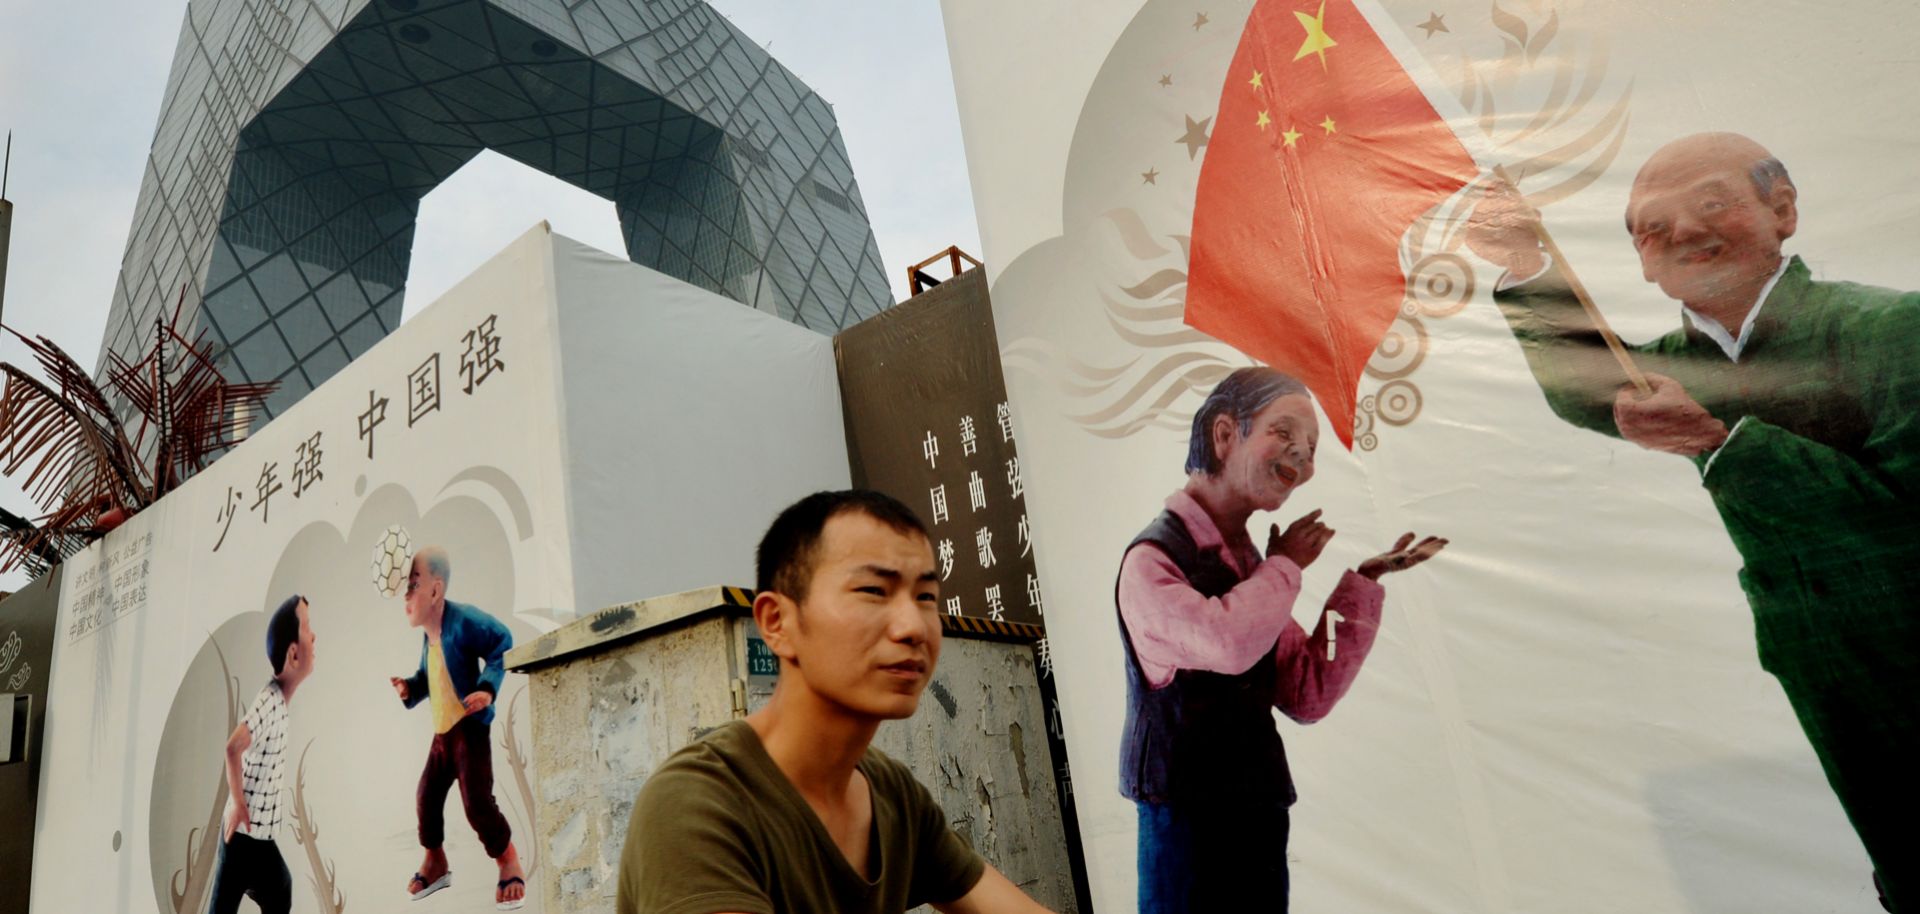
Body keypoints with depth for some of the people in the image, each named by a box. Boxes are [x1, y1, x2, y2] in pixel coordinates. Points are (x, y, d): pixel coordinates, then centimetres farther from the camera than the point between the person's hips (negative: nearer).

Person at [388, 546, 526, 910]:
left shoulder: (464, 620, -19)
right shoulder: (427, 635, 8)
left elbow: (503, 642, -20)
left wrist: (488, 688, -28)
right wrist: (409, 689, -1)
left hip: (470, 727, -9)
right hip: (442, 731, 9)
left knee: (476, 801, -15)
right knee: (427, 795, 13)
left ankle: (510, 865, 4)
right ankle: (435, 863, 35)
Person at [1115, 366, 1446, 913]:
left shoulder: (1252, 565, 9)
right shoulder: (1153, 558, -14)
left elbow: (1307, 697, 6)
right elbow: (1228, 643, -32)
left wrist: (1362, 583, -1)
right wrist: (1286, 566, -13)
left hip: (1260, 816, 7)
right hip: (1186, 821, -7)